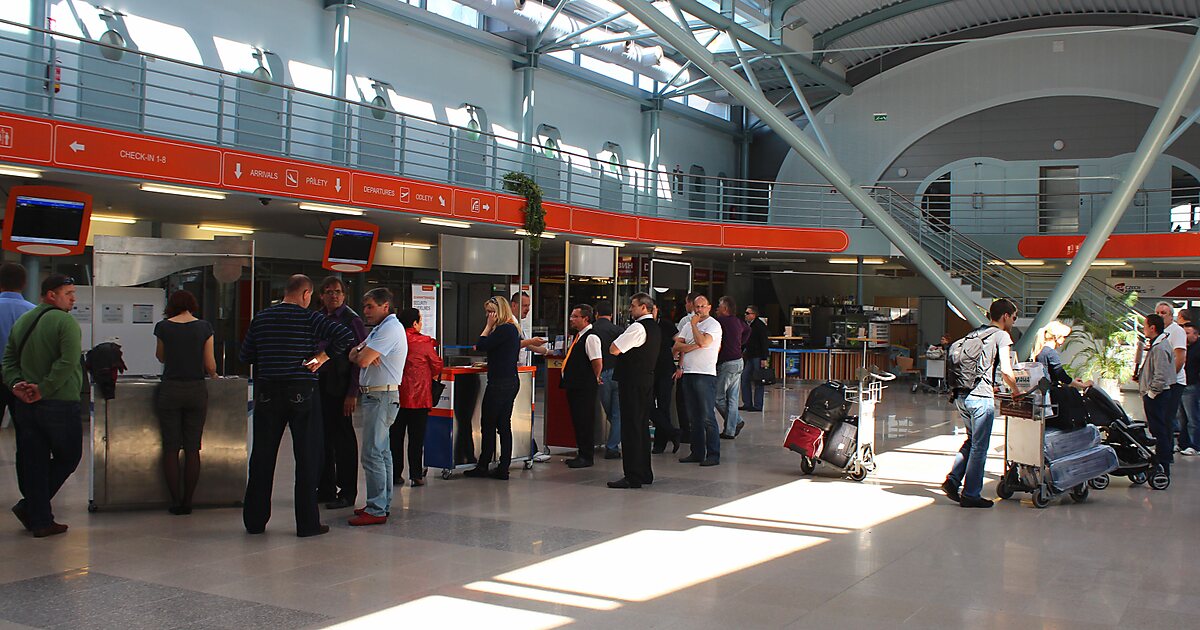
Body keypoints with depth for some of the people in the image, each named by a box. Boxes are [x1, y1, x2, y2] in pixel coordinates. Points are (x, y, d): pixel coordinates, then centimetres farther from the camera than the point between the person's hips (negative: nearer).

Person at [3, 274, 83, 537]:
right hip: (59, 404, -7)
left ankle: (40, 520, 13)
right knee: (67, 457, 9)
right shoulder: (65, 322, -11)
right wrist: (44, 390, -16)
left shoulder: (22, 321, 12)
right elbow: (67, 362, -22)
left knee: (33, 463, 10)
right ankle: (29, 506, 4)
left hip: (24, 405, 7)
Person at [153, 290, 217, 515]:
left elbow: (160, 357, 15)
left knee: (171, 448, 6)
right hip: (197, 391, 1)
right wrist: (213, 375, 19)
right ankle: (188, 501, 8)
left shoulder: (163, 327, -1)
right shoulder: (204, 327, -2)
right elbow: (210, 364, 0)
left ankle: (175, 501, 6)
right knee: (192, 448, 7)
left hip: (170, 390, 0)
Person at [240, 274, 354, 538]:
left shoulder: (261, 318, 6)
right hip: (302, 392, -4)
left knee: (262, 456, 12)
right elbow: (345, 336, -16)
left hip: (267, 392, 4)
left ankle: (255, 519, 18)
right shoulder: (310, 318, -5)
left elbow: (245, 356, 11)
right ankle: (307, 523, 5)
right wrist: (321, 357, -7)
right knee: (308, 457, 3)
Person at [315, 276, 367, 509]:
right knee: (322, 437, 12)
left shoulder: (351, 320, -7)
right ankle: (326, 488, 24)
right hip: (318, 384, 7)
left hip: (339, 387, -7)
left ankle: (347, 492, 6)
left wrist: (352, 393, -16)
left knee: (343, 439, -1)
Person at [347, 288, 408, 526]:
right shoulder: (379, 328, 20)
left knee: (372, 454, -11)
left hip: (382, 396, -11)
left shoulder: (390, 328, -14)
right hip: (374, 396, 11)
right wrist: (361, 352, -10)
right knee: (382, 452, 14)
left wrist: (361, 354, 1)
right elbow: (353, 356, 13)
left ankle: (376, 510, -9)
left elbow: (363, 360, -21)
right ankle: (383, 504, 22)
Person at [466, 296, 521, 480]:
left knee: (488, 424, 0)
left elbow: (481, 345, -16)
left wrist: (489, 326, -8)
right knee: (504, 425, 9)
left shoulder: (504, 329, -15)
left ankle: (483, 466, 8)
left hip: (500, 384, -10)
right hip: (511, 381, 10)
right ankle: (503, 469, 10)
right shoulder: (513, 329, 15)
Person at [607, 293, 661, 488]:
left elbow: (614, 350, -20)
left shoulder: (638, 327, -16)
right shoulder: (654, 327, 15)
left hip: (633, 382, -10)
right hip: (648, 379, 10)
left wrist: (616, 341, 1)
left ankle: (633, 477, -7)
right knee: (642, 426, 15)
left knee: (631, 427, -7)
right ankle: (645, 474, 21)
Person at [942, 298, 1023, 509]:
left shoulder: (977, 334, 19)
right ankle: (971, 495, 8)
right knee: (979, 446, 2)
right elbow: (1006, 371, -11)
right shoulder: (1001, 336, -2)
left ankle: (953, 480, 12)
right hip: (980, 397, -7)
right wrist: (1015, 391, 5)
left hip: (961, 395, 7)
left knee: (972, 440, 22)